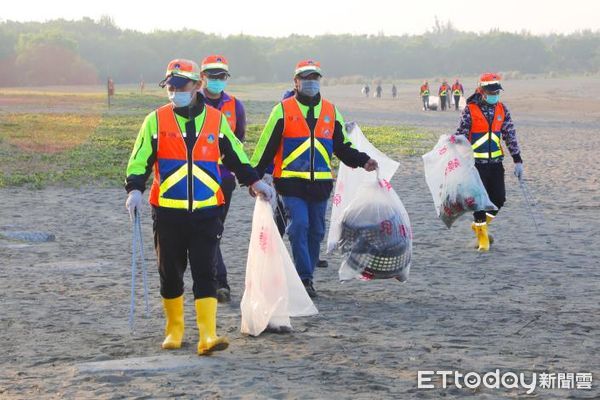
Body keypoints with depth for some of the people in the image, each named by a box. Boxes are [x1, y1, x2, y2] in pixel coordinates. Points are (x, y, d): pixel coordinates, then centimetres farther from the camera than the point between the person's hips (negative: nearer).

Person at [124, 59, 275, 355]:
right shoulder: (156, 120, 3)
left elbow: (234, 155, 19)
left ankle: (208, 336, -12)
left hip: (206, 212, 0)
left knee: (205, 273, -7)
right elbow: (140, 160, 1)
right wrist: (135, 189, -14)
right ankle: (174, 329, 26)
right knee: (170, 273, 9)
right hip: (167, 212, 0)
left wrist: (254, 181, 13)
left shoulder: (216, 119, 6)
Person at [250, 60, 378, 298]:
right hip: (291, 182, -4)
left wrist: (363, 161, 4)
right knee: (299, 226, -16)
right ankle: (304, 277, -11)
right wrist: (254, 177, -1)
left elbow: (342, 147, 19)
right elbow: (267, 146, 1)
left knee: (316, 231, 7)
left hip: (320, 183, 4)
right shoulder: (283, 111, 1)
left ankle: (305, 278, 18)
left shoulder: (331, 112, 12)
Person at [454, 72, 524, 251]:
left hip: (496, 161, 4)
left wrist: (517, 160, 7)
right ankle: (482, 236, 12)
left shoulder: (502, 109, 5)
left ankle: (479, 224, 26)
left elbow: (510, 135, 9)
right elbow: (460, 136, -5)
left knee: (499, 199, 2)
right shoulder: (470, 110, -9)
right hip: (476, 162, -4)